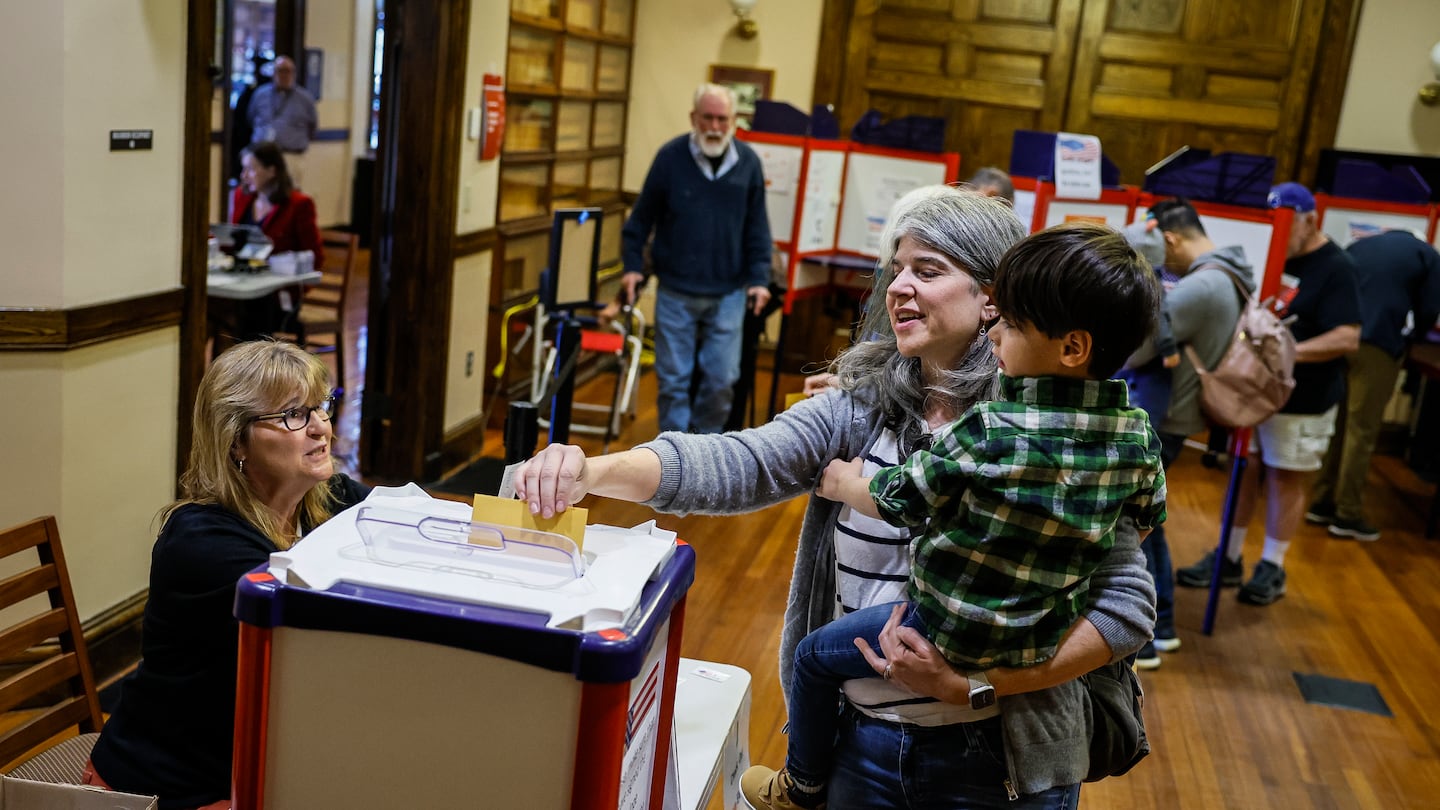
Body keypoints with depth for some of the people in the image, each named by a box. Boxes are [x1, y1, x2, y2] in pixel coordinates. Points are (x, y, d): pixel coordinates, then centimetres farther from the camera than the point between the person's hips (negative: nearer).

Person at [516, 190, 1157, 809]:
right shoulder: (859, 410, -3)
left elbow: (1128, 606, -14)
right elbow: (731, 465, -16)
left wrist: (972, 684, -22)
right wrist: (590, 472, -31)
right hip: (860, 742, 3)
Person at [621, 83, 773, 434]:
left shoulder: (748, 162, 0)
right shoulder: (670, 157, -5)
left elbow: (757, 227, 6)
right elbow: (642, 216, 3)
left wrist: (759, 278, 2)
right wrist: (633, 265, -1)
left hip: (728, 293, 1)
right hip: (676, 291, -1)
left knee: (722, 377, 3)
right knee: (674, 378, 5)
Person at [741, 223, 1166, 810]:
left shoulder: (989, 433, -27)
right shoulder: (1138, 437, -9)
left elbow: (900, 501, -14)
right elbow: (1146, 517, 10)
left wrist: (843, 483, 6)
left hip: (952, 630, -6)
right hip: (1047, 642, 6)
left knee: (816, 656, 16)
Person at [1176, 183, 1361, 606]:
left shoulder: (1336, 268, -14)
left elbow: (1348, 338, -22)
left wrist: (1289, 352, -31)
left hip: (1300, 399, -7)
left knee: (1286, 479, 5)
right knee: (1241, 470, 11)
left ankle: (1272, 568, 17)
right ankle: (1229, 558, 22)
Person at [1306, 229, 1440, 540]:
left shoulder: (1358, 245, 24)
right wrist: (1412, 336, 24)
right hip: (1378, 345, -5)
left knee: (1335, 425, 12)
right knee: (1361, 431, -1)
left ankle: (1321, 503, 16)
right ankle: (1348, 515, 4)